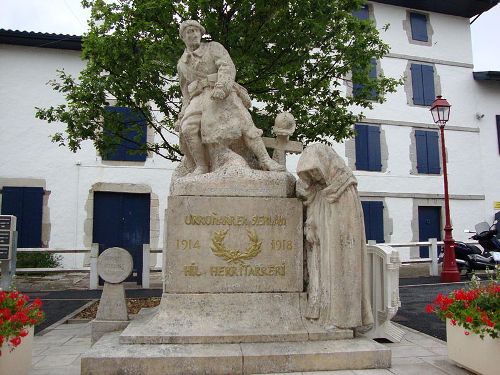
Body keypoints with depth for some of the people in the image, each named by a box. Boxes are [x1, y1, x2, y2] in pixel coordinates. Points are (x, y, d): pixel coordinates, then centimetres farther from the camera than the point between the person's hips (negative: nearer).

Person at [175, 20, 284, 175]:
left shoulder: (213, 47, 10)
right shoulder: (182, 63, 23)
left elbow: (228, 67, -6)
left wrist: (221, 86, -26)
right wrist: (183, 114, 12)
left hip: (223, 94, -3)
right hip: (199, 99, 3)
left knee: (243, 122, -24)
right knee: (188, 128, -25)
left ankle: (265, 160, -27)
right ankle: (201, 167, -21)